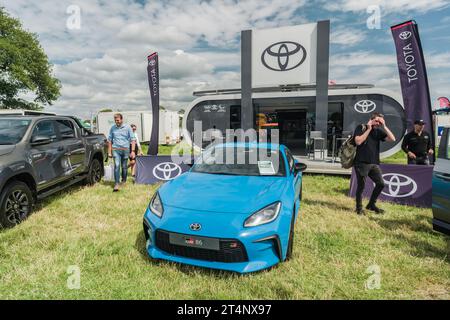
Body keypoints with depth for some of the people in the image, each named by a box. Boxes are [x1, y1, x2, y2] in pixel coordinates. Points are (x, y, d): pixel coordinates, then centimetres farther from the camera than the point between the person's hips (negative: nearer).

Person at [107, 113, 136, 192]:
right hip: (115, 149, 0)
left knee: (124, 166, 9)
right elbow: (109, 140, 13)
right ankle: (116, 184, -14)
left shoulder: (127, 127, 2)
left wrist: (133, 151, -6)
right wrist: (109, 152, 9)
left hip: (125, 149, 0)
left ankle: (124, 181, 27)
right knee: (117, 166, -13)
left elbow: (133, 139, 1)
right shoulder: (112, 128, 7)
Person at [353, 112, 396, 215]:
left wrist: (384, 126, -3)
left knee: (380, 184, 4)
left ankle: (371, 204, 22)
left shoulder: (378, 131, 12)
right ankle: (359, 208, 17)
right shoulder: (361, 128, -2)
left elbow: (392, 139, 2)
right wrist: (369, 129, -11)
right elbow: (358, 141, -16)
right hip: (362, 163, -5)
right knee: (361, 186, 1)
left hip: (374, 164, 6)